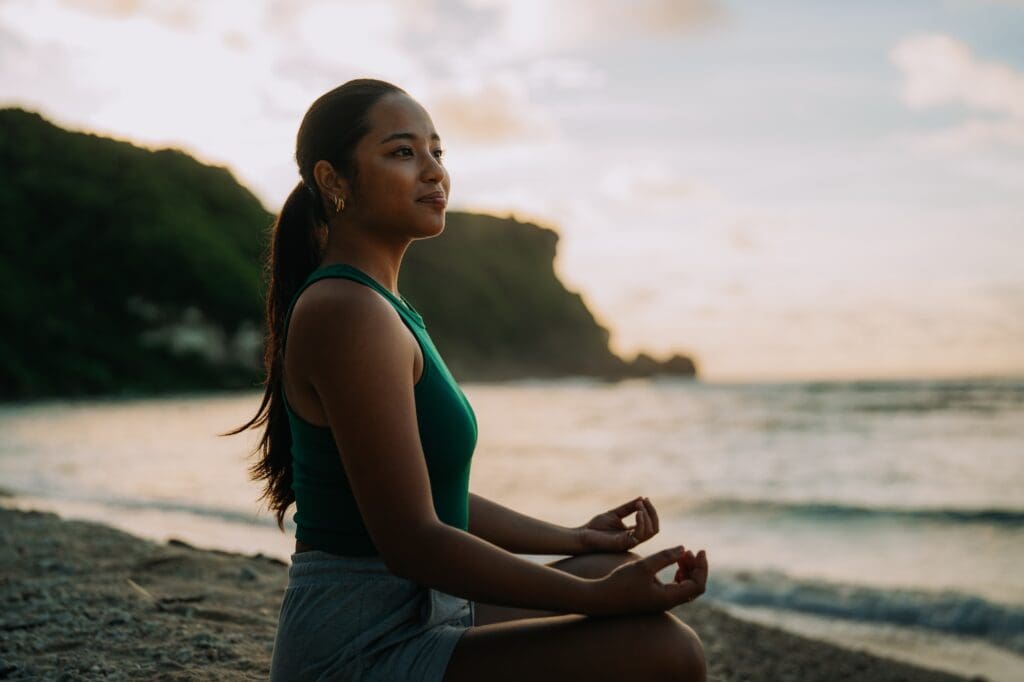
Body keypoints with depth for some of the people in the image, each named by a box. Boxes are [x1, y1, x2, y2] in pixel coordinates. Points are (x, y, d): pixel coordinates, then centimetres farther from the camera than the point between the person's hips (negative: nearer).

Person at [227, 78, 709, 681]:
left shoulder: (379, 304, 13)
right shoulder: (348, 313, -18)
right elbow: (411, 540, -22)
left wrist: (574, 538, 14)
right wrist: (596, 597, -19)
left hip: (413, 616, 10)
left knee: (617, 565, 22)